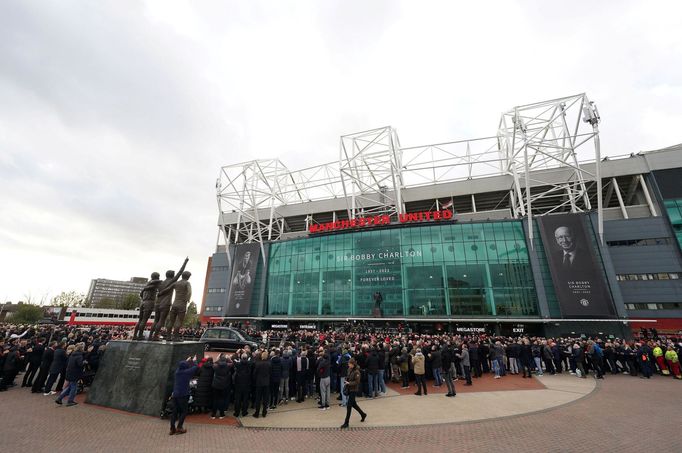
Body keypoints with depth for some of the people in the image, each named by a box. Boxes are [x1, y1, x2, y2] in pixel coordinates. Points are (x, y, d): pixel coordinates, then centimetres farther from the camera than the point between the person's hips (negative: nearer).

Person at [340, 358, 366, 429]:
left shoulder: (356, 372, -20)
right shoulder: (349, 369, 3)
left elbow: (357, 382, -20)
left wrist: (349, 383, -26)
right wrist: (345, 380, -3)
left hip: (353, 390, -8)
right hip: (349, 389, 8)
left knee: (349, 406, -1)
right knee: (353, 404, 20)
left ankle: (346, 423, 10)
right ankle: (363, 414, 41)